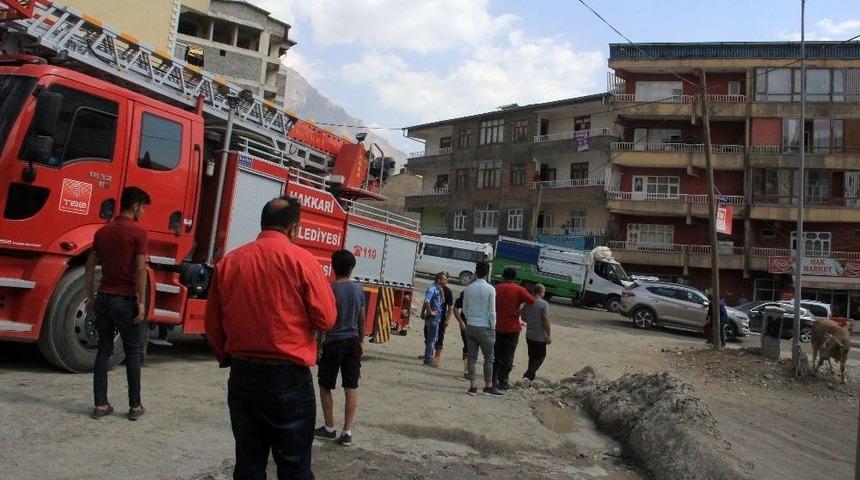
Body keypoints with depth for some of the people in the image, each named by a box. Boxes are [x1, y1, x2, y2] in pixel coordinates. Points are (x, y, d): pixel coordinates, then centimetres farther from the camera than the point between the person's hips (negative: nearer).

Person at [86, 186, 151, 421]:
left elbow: (90, 267, 10)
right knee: (133, 353, 4)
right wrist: (141, 302, -12)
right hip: (126, 300, -5)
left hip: (104, 298, 6)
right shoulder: (138, 232, -11)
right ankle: (135, 406, 9)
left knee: (104, 350, 11)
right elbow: (140, 270, -16)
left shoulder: (102, 232, 8)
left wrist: (90, 298, 16)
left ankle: (101, 405, 12)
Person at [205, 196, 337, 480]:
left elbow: (213, 324, 10)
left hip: (242, 375, 4)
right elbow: (326, 318, -9)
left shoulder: (229, 262, 3)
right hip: (289, 376, -4)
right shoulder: (300, 259, -10)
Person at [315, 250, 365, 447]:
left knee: (325, 386, 11)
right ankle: (347, 432, 8)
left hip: (334, 342, -5)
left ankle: (329, 429, 19)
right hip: (353, 342, 5)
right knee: (351, 387, 6)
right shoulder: (358, 289, 3)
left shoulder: (331, 289, -13)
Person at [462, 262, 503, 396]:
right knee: (488, 358, 7)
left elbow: (464, 309, 7)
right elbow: (491, 311, -11)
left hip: (470, 326, 4)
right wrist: (493, 326, -1)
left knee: (472, 357, 7)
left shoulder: (468, 288, 1)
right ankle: (488, 386, 13)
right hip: (484, 327, -4)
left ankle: (472, 386, 10)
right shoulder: (490, 289, -11)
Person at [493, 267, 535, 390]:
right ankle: (503, 382, 5)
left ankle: (493, 380, 16)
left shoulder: (496, 288, 2)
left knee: (495, 354, 14)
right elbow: (531, 301, -18)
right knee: (508, 356, 4)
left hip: (497, 327, 3)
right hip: (512, 328, -3)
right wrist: (520, 309, -7)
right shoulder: (518, 290, -7)